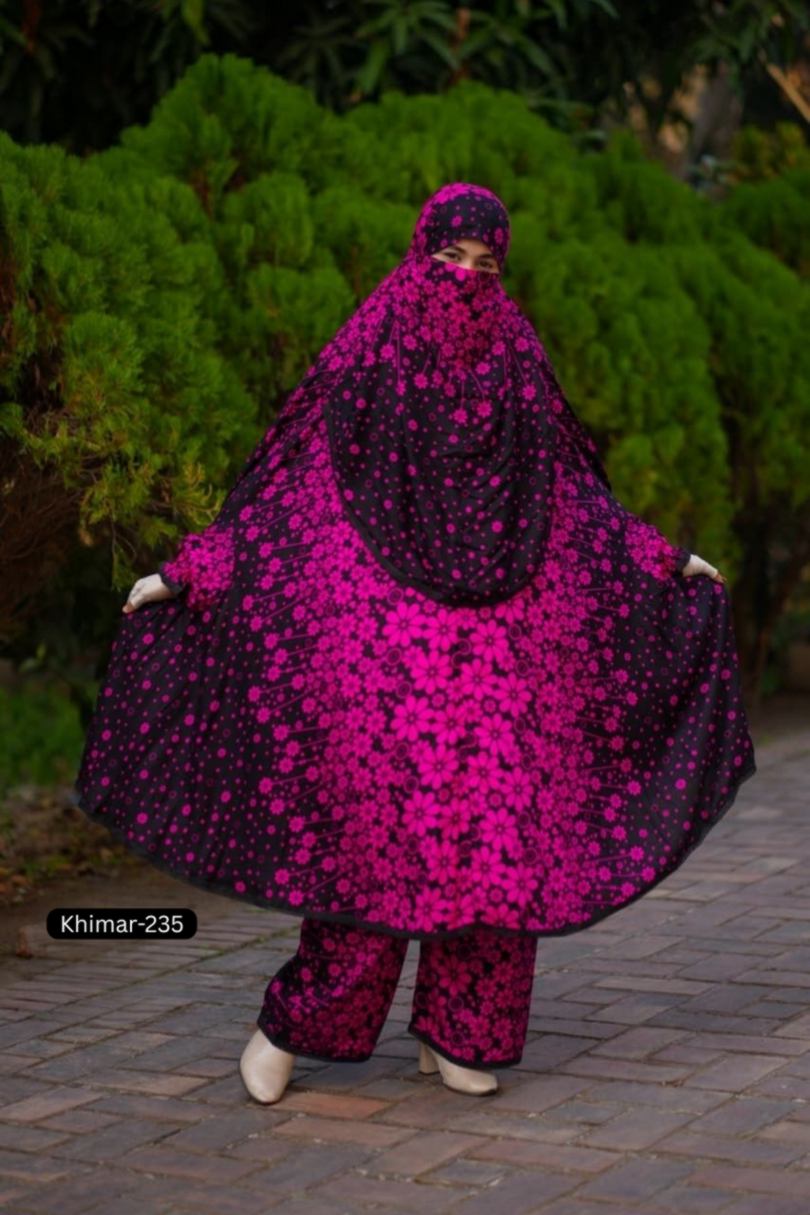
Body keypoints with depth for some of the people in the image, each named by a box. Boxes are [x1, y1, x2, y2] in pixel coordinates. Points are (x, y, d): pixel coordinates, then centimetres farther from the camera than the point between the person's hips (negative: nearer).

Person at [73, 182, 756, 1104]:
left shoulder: (515, 358, 10)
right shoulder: (366, 351, -1)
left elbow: (568, 493, 17)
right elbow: (289, 480, -1)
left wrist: (665, 560, 16)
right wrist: (186, 571, -8)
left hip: (493, 629, 4)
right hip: (386, 619, -3)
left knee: (495, 824, -1)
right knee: (377, 825, -9)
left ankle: (454, 1035, 13)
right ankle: (291, 1022, 7)